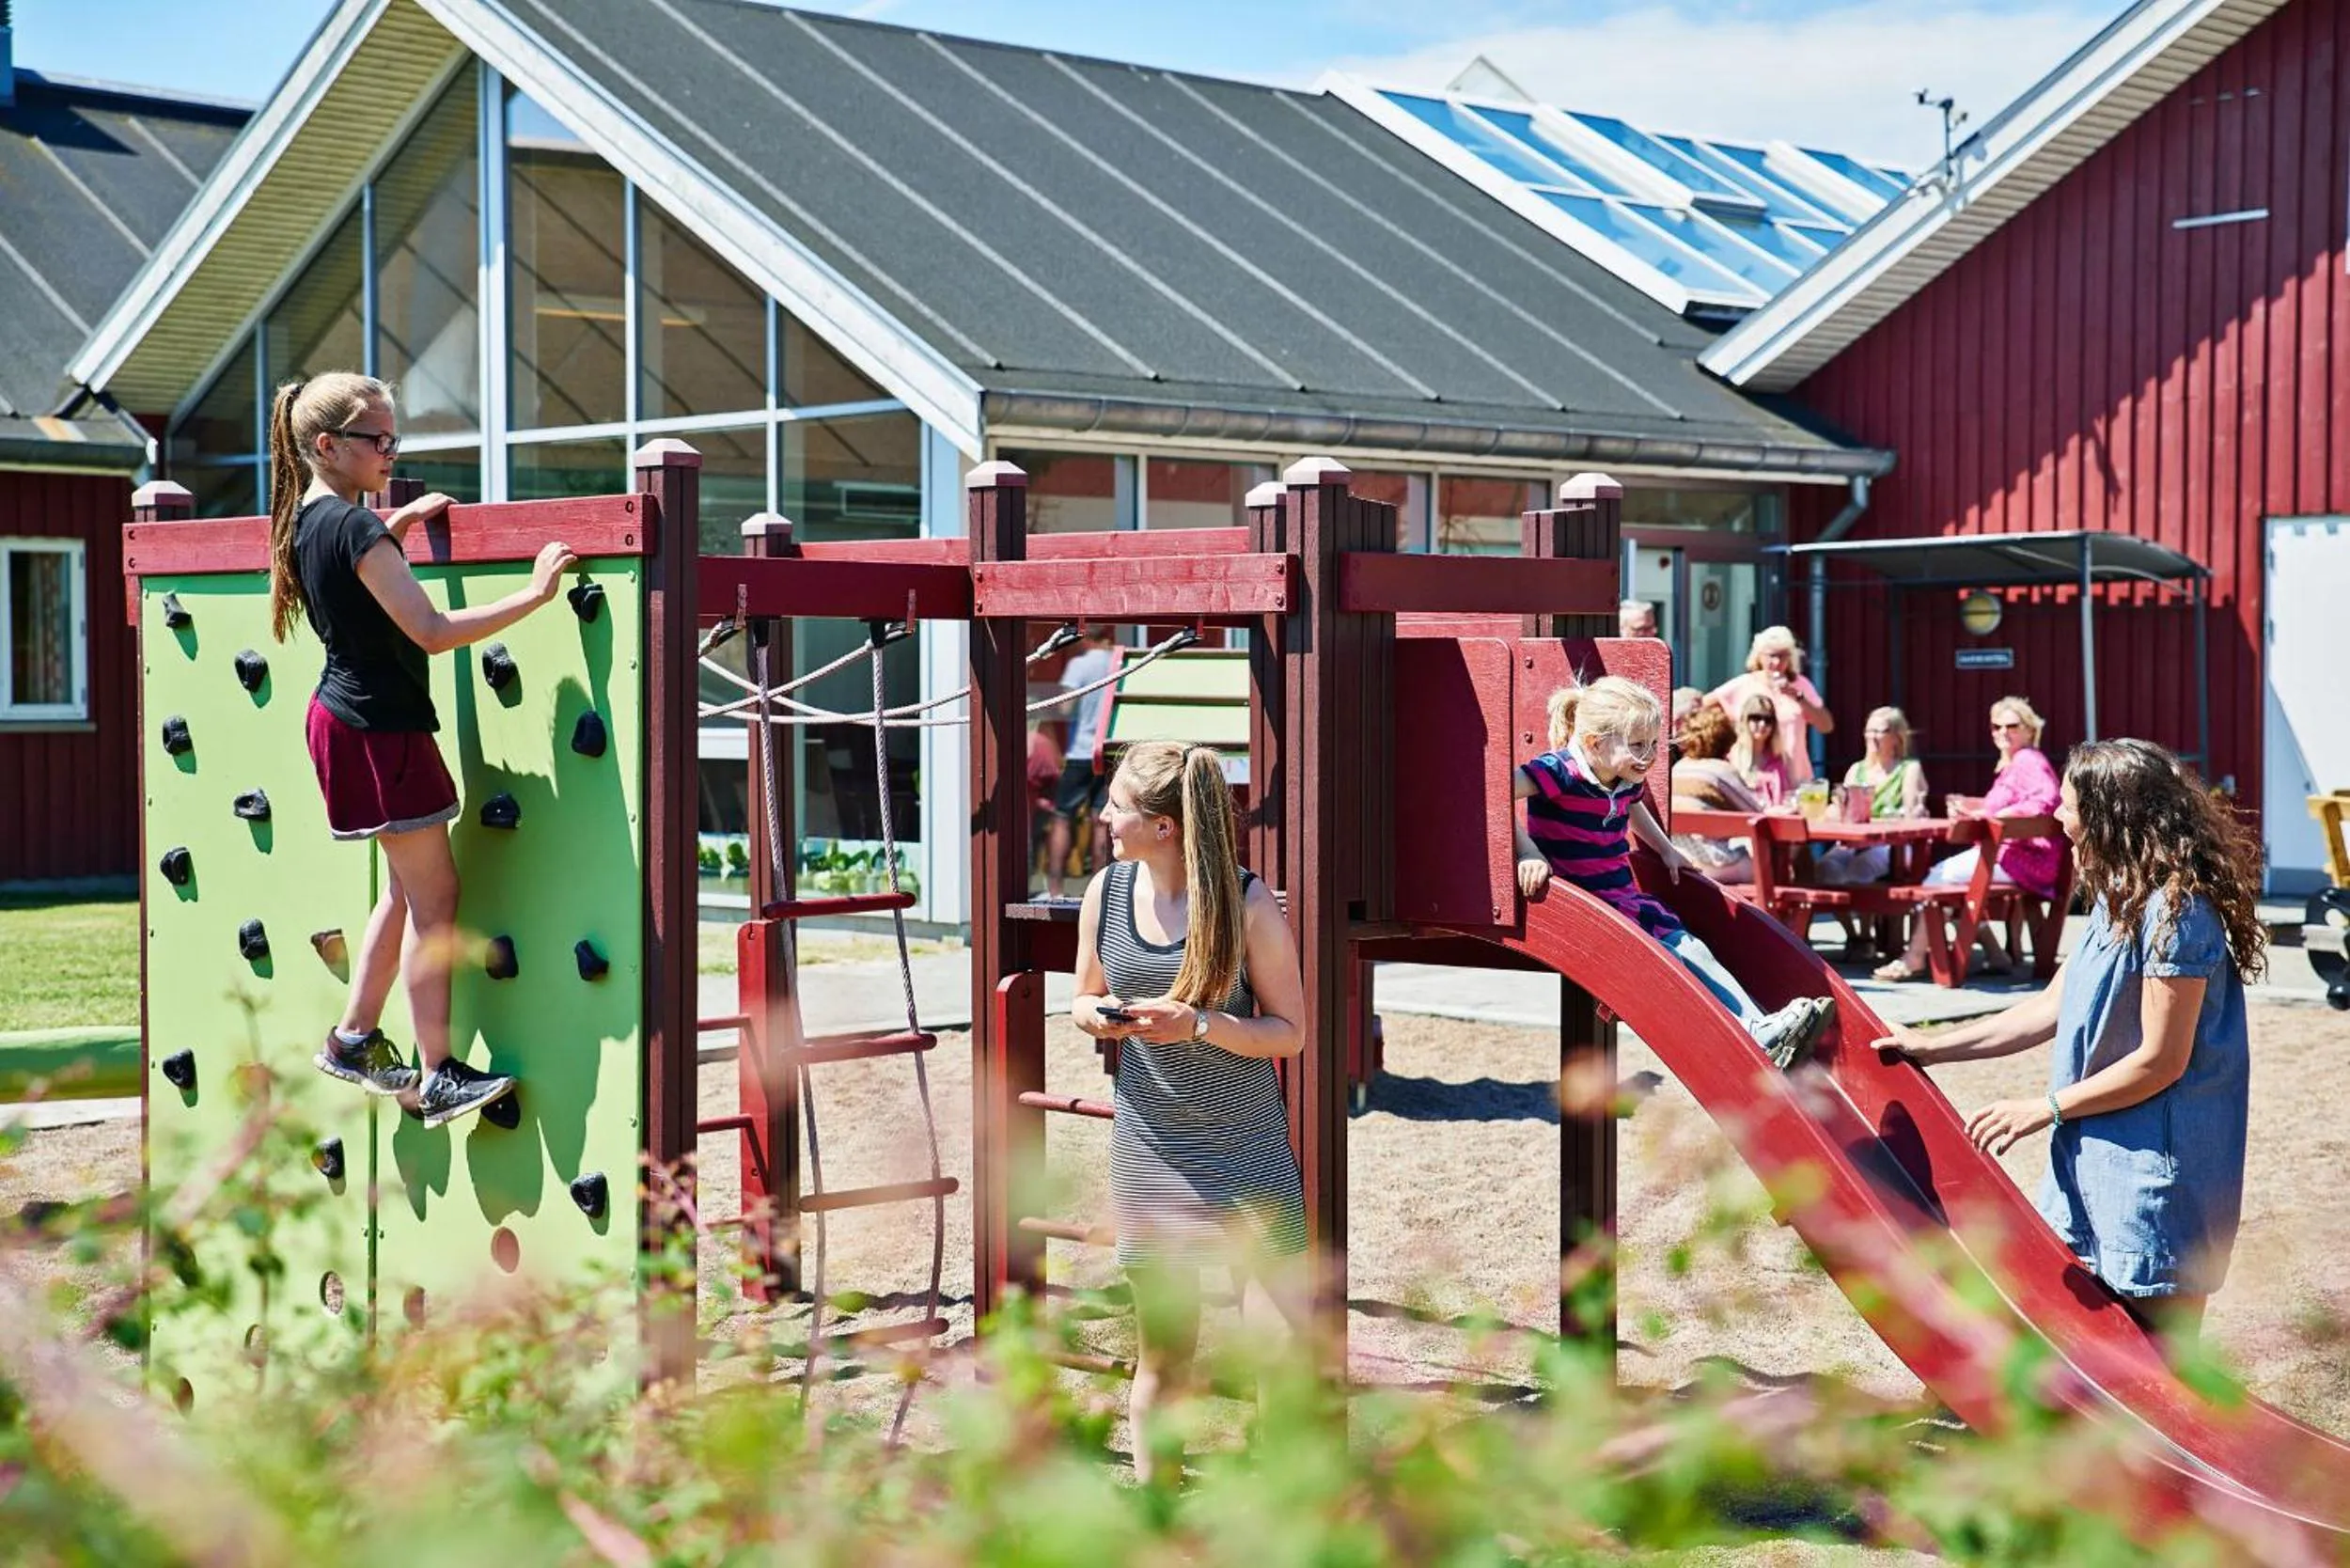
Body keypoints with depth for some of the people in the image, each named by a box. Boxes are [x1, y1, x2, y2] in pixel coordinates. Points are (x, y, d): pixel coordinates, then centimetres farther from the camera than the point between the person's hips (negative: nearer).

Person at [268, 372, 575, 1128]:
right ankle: (438, 1078, -4)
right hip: (377, 728, -10)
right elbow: (431, 631, -25)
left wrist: (399, 524, 24)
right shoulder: (356, 529, -20)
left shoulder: (308, 520, 9)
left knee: (406, 888, 18)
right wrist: (532, 594, -24)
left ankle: (353, 1039, 24)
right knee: (434, 895, -6)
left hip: (346, 718, 10)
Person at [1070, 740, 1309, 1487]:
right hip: (1149, 1145, 3)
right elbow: (1084, 1000, 15)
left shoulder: (1249, 904, -10)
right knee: (1161, 1348, 7)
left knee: (1299, 1315, 0)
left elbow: (1289, 1033, -7)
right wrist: (1097, 1015, -9)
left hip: (1245, 1145, -3)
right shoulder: (1107, 891, 1)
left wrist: (1198, 1024, -22)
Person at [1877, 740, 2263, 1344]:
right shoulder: (2121, 898, 11)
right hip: (2098, 1155, 10)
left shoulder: (2175, 912, -20)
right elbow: (2051, 1009, 17)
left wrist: (2043, 1109, -12)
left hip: (2155, 1169, -10)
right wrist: (1934, 1048, 16)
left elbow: (2161, 1061, -19)